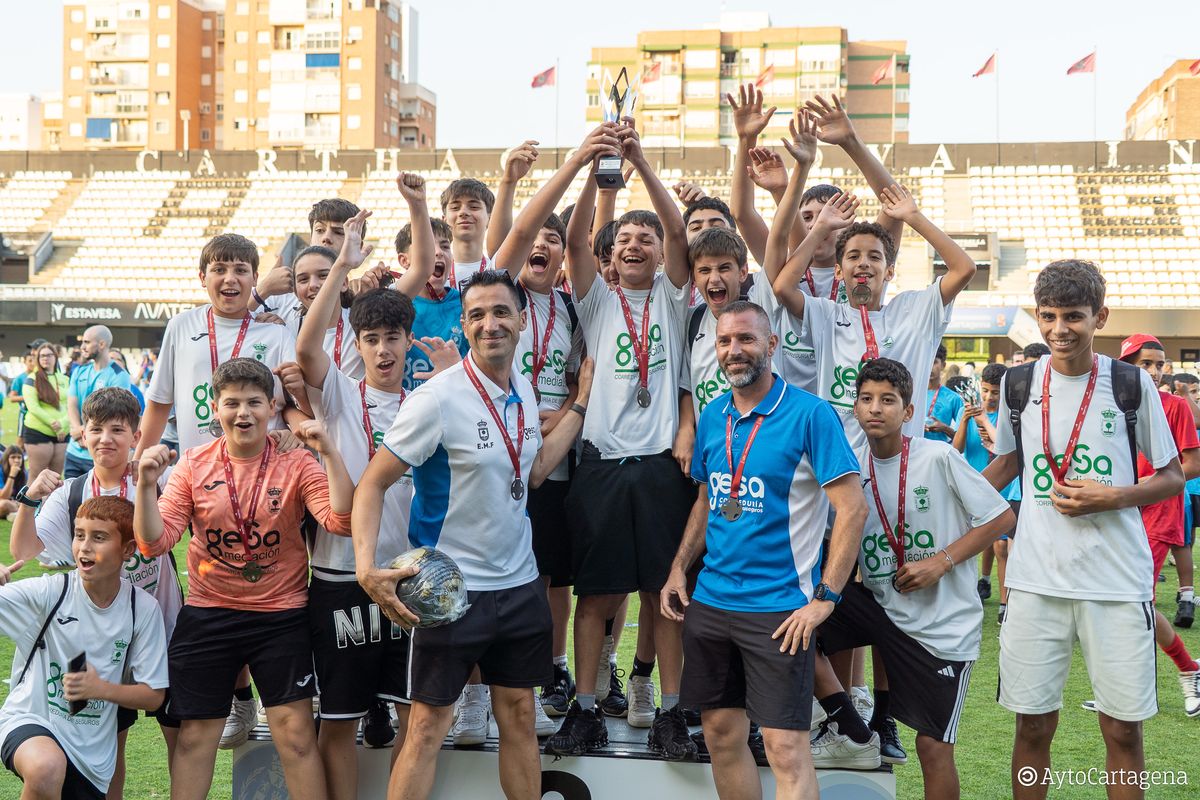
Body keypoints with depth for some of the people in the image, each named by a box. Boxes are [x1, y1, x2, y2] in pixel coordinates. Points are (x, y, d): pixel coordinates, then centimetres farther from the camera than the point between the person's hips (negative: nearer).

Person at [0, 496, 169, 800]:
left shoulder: (143, 608, -6)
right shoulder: (48, 592, -12)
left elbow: (153, 696, -2)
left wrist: (101, 689, -19)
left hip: (92, 753, 4)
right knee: (47, 769, -36)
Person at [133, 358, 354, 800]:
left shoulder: (297, 464, -6)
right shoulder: (193, 465, -1)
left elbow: (342, 522, -20)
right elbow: (154, 543, -6)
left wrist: (328, 452, -26)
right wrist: (146, 483, -21)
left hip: (281, 617, -2)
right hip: (207, 615, 2)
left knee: (296, 733, 0)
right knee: (194, 736, 11)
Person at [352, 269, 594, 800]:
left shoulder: (522, 388, 3)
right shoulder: (438, 398, -18)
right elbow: (372, 484, -15)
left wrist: (581, 403, 13)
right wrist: (367, 568, -28)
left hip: (520, 583, 6)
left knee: (519, 717, 14)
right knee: (428, 726, 0)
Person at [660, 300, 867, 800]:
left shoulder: (810, 415, -11)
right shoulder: (711, 417, 9)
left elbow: (853, 509, -13)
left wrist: (825, 597, -16)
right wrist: (680, 567, 9)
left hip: (779, 608, -6)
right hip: (709, 602, 6)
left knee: (785, 748, -6)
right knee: (721, 736, 13)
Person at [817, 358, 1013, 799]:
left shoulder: (939, 457, -15)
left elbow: (1001, 517, -11)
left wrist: (941, 561, -17)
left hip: (943, 622, -5)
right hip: (879, 604, 5)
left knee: (934, 746, 1)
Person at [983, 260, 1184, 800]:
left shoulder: (1132, 384, -3)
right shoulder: (1018, 382, 4)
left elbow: (1172, 477, 4)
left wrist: (1112, 497, -13)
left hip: (1117, 581, -1)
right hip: (1035, 579, 2)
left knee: (1123, 729, 5)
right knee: (1033, 726, 6)